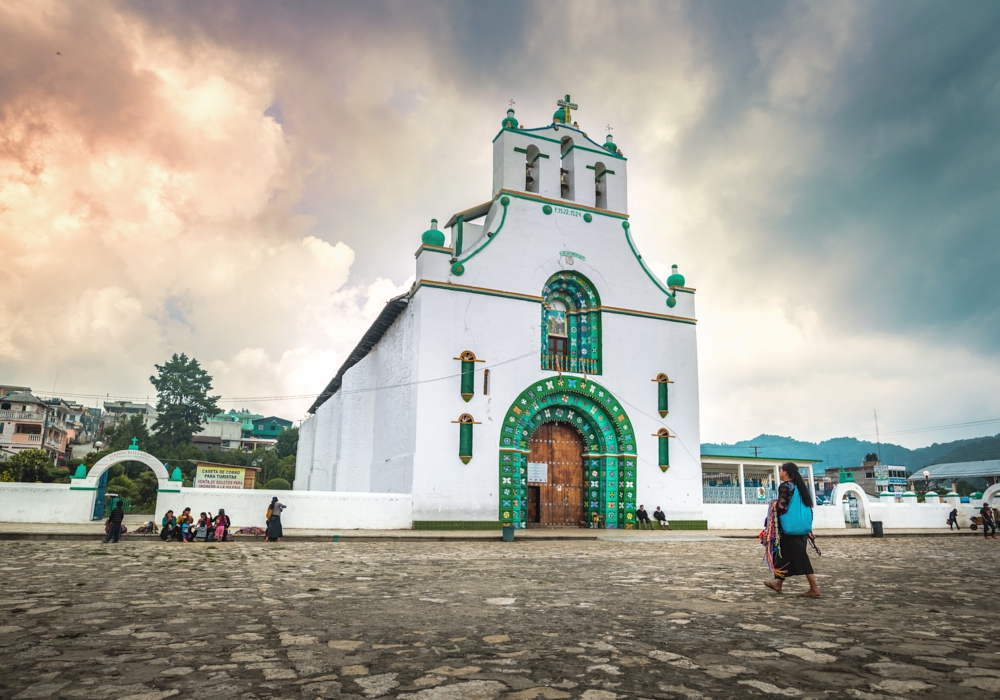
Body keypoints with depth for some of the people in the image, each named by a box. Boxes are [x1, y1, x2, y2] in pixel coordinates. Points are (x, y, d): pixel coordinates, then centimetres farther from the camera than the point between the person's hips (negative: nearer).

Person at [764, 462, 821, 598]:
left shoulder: (785, 486, -12)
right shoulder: (801, 486, 13)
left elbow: (781, 507, -21)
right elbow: (808, 506, 14)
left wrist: (774, 505, 1)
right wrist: (809, 529, 18)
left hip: (791, 527, -9)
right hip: (803, 526, 9)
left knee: (800, 557, -2)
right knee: (787, 555, 15)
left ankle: (814, 589, -1)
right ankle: (778, 583, 23)